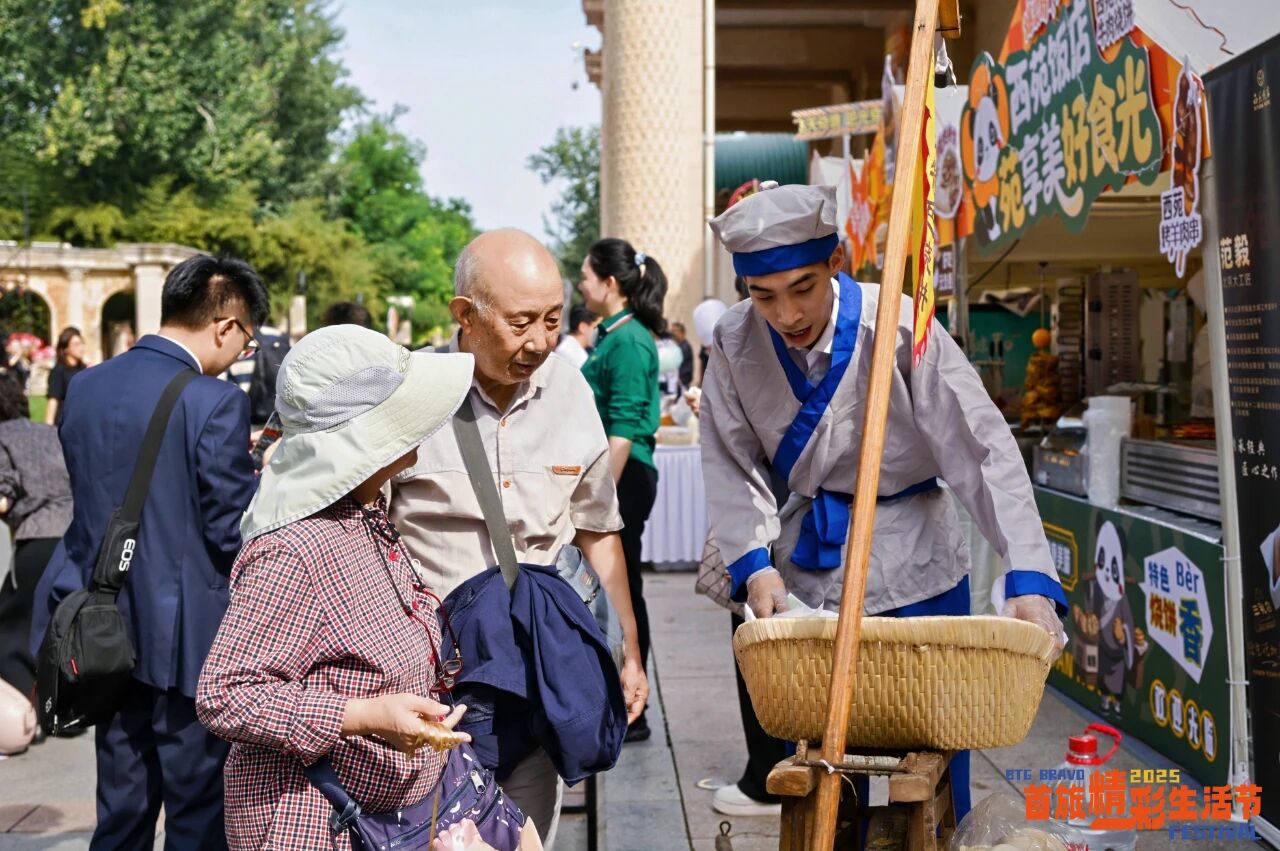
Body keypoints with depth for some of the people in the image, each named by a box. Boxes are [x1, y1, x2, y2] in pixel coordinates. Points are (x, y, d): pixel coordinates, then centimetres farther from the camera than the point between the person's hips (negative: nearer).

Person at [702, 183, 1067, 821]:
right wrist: (754, 562, -20)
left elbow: (984, 450, -23)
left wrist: (1028, 577, -32)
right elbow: (730, 465, -4)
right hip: (808, 570, 3)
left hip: (915, 571, -2)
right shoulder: (736, 343, -9)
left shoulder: (899, 330, -21)